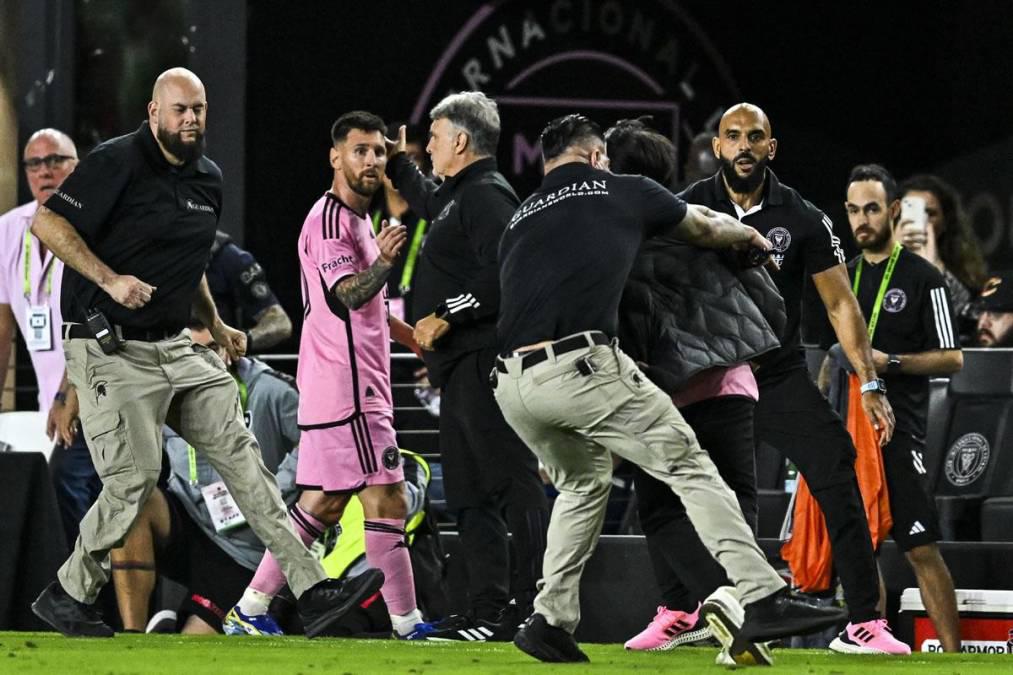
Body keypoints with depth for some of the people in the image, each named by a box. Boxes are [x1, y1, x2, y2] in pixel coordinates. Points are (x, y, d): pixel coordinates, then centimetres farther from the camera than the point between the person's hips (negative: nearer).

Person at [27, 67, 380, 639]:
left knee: (241, 454, 0)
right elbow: (48, 223, -17)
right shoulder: (117, 163, -12)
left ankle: (312, 591, -3)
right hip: (112, 351, -8)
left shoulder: (208, 179, 13)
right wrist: (109, 279, -26)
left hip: (178, 349, 8)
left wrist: (216, 326, 24)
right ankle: (68, 596, 10)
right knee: (135, 479, -10)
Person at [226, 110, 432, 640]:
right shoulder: (330, 220, -13)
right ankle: (406, 624, -8)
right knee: (386, 501, -9)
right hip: (349, 391, -11)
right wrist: (383, 263, -44)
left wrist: (411, 334, 33)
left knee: (323, 502, 12)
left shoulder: (356, 219, 19)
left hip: (333, 391, 11)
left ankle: (251, 609, 14)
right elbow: (346, 296, -27)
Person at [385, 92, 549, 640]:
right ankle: (489, 609, 11)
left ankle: (533, 605, -17)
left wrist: (446, 316, -19)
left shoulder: (487, 195, -10)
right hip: (462, 368, 11)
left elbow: (501, 276, -22)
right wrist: (398, 165, 50)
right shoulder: (459, 197, 21)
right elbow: (431, 204, 48)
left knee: (513, 484, -13)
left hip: (485, 363, -11)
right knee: (468, 495, 10)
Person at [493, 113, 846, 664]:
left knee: (584, 484, 29)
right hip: (580, 366, -6)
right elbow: (707, 229, 32)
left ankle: (550, 621, 20)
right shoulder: (622, 190, 16)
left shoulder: (520, 220, 27)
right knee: (689, 467, 1)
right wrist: (752, 236, 54)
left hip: (512, 385, 6)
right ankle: (764, 600, -9)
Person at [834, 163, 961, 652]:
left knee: (921, 550, -11)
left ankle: (953, 655, -10)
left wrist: (888, 363, -15)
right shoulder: (845, 276, 16)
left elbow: (952, 358, -6)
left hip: (898, 433, -6)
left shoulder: (922, 278, -3)